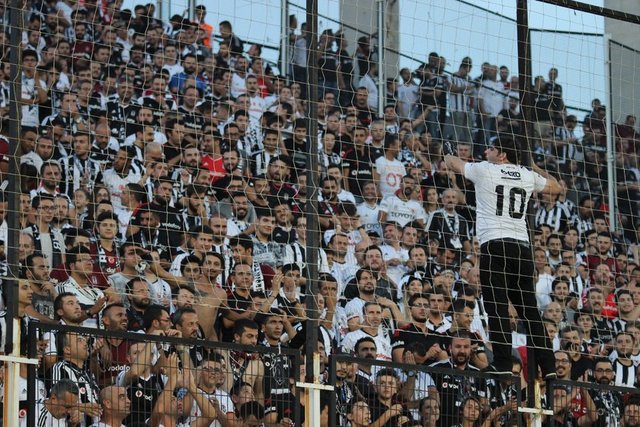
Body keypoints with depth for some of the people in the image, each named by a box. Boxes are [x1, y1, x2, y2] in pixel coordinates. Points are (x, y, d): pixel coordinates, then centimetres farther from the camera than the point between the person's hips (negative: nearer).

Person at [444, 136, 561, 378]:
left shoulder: (483, 170, 5)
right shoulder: (528, 176, 15)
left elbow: (452, 163, 25)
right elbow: (556, 187, 34)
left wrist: (447, 156, 47)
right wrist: (538, 170, 47)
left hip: (494, 244, -4)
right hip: (522, 245, 4)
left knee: (497, 308, -10)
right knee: (528, 308, 5)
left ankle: (503, 364, -19)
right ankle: (548, 366, -1)